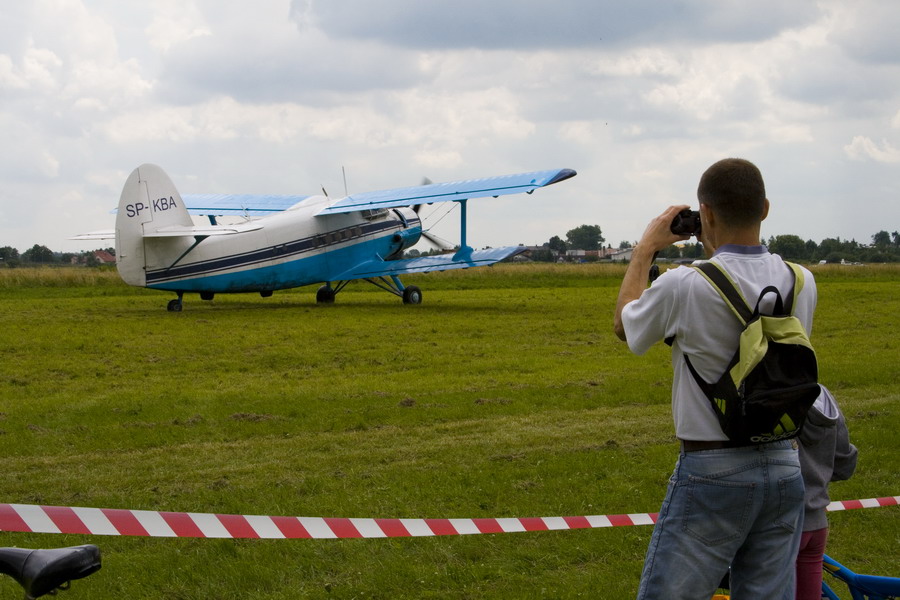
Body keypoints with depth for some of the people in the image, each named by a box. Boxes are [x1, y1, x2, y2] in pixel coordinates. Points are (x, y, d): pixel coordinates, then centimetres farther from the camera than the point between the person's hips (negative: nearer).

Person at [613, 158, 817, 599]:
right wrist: (719, 249, 22)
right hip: (786, 468, 5)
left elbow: (626, 327, 5)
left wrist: (645, 249, 16)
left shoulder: (684, 286, -16)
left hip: (712, 471, -5)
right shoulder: (802, 282, 0)